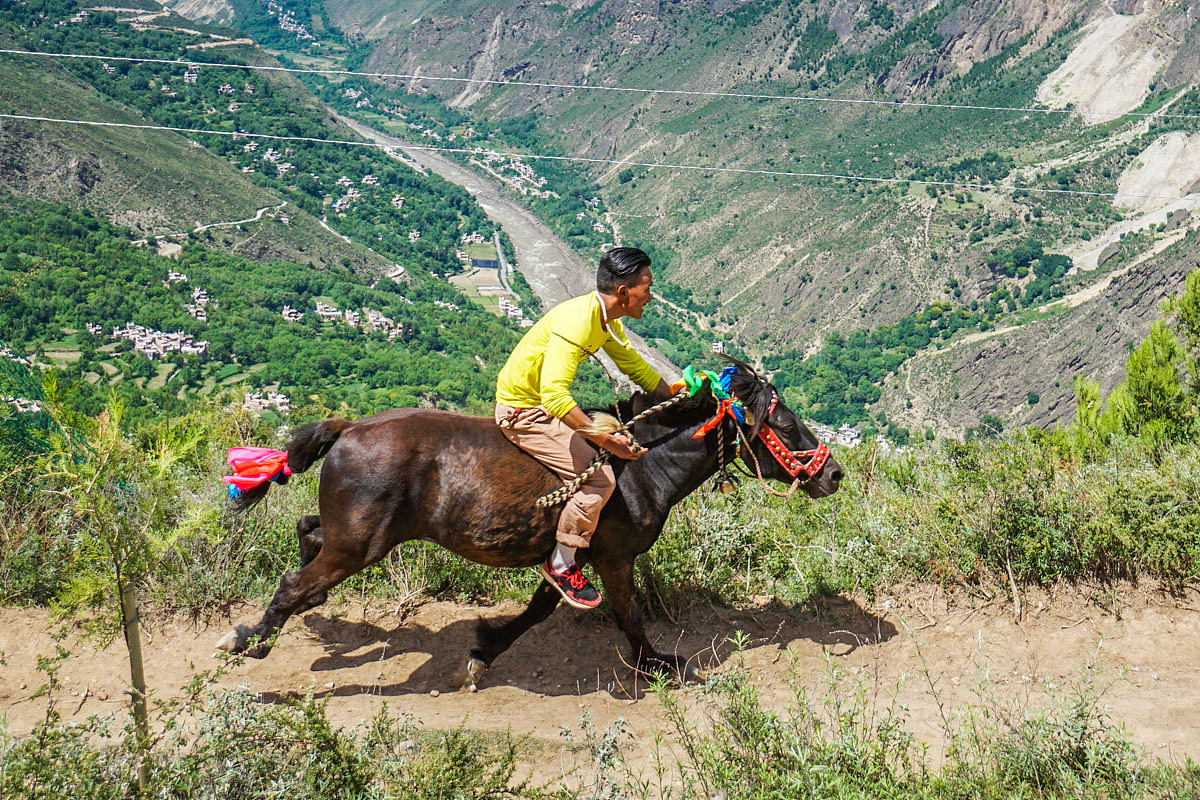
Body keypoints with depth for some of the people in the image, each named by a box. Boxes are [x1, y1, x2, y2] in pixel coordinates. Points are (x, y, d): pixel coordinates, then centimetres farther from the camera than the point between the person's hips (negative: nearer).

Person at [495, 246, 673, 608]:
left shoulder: (606, 320, 2)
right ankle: (561, 565, 1)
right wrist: (604, 438, -41)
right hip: (523, 412, -10)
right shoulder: (576, 322, -29)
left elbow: (635, 366, 18)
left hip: (544, 403, 10)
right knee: (600, 477, -16)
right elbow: (554, 395, -39)